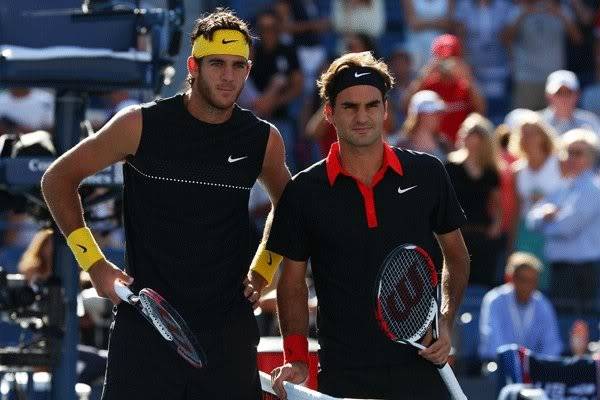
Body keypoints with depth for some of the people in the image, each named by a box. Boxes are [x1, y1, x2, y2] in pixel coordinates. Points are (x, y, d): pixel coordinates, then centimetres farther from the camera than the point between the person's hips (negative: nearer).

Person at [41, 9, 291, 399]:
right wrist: (93, 261, 0)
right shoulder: (142, 125, -4)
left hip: (229, 329, 2)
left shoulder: (264, 139, 4)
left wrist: (263, 269, 13)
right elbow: (58, 179, 5)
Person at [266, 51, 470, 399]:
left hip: (420, 368, 1)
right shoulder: (304, 191, 1)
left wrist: (446, 324, 1)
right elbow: (293, 283, 8)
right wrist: (296, 358, -3)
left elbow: (456, 256, 15)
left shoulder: (428, 174, 4)